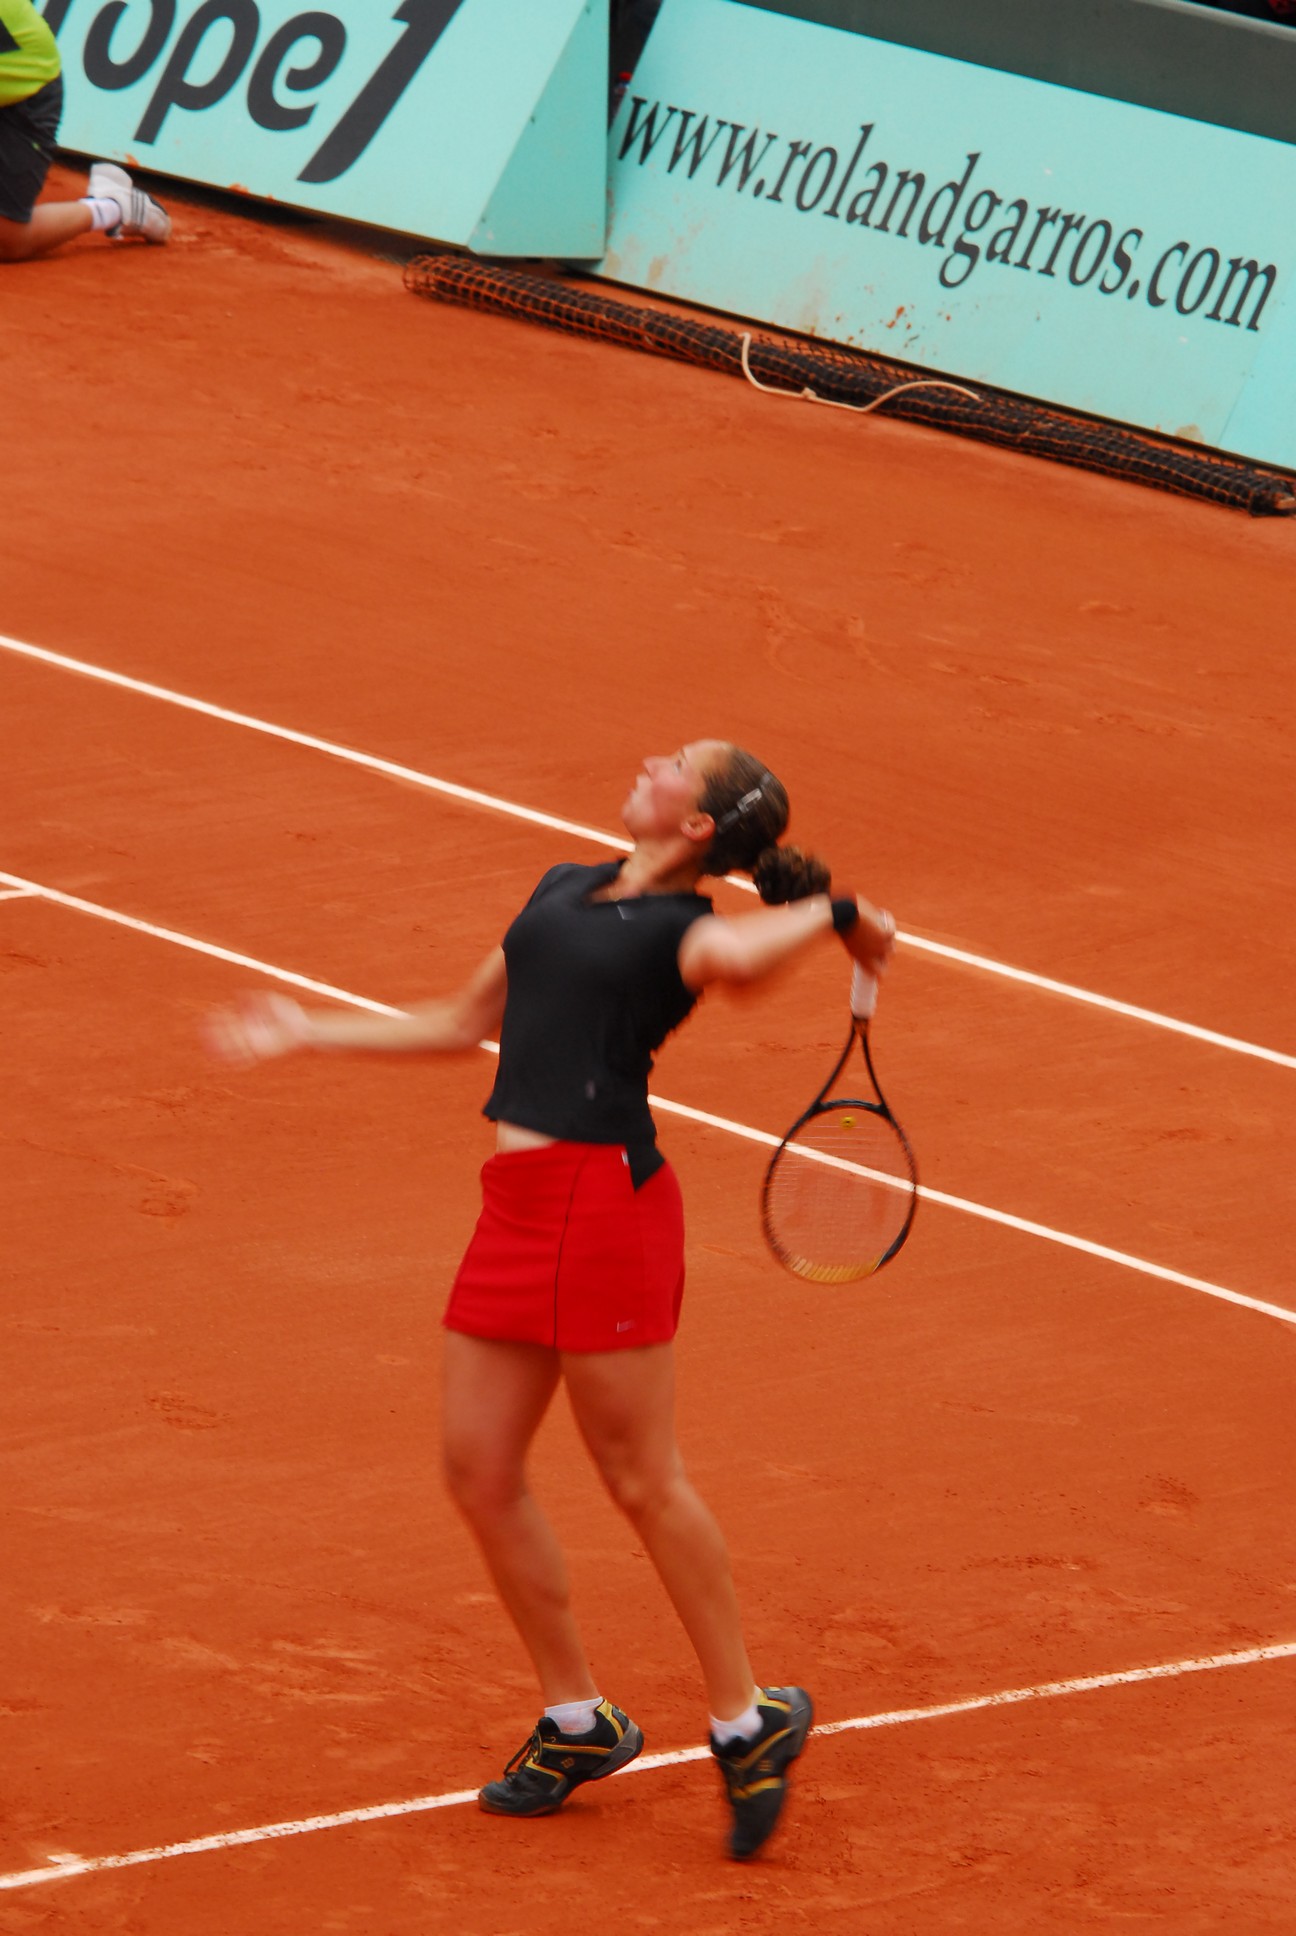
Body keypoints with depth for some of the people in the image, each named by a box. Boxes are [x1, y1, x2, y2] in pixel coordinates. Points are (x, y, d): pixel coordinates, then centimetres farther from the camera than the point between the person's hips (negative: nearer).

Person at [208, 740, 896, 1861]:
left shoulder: (685, 927, -5)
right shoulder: (563, 889, 19)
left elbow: (736, 958, -33)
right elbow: (466, 1022, 30)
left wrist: (835, 913, -17)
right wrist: (308, 1032, 33)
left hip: (605, 1199, -8)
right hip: (516, 1207, 8)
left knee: (643, 1480, -3)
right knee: (481, 1471, 9)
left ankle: (746, 1721, 10)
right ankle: (578, 1723, 22)